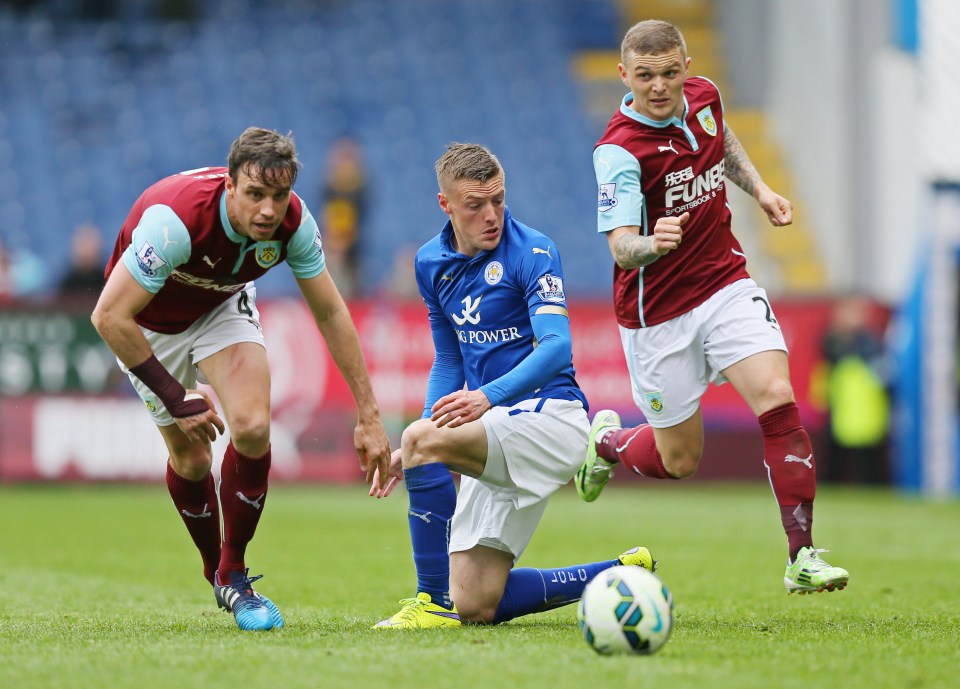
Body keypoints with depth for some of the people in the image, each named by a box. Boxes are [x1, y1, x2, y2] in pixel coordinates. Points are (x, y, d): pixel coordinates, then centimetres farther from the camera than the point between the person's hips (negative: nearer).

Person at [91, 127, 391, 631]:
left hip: (222, 306, 3)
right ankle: (214, 572, 26)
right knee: (191, 459, -3)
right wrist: (176, 398, -30)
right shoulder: (176, 217, -41)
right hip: (149, 322, -3)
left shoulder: (293, 221, -25)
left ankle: (233, 575, -1)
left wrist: (368, 414, -9)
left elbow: (330, 312, -10)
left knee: (253, 428, -19)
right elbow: (109, 316, -36)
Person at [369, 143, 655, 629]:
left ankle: (435, 601, -22)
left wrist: (487, 396, -35)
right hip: (497, 429, 8)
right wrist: (412, 453, 8)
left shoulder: (531, 251, -9)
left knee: (423, 438, -31)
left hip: (549, 414, -8)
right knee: (477, 607, -1)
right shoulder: (432, 263, 11)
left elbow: (557, 347, -22)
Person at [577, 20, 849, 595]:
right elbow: (620, 245, -32)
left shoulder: (705, 97, -2)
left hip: (726, 283, 4)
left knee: (778, 400, -18)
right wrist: (653, 243, -52)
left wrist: (758, 187, 13)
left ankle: (802, 557, -16)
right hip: (657, 311, -4)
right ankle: (607, 441, 42)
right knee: (678, 461, 7)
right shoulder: (620, 151, -22)